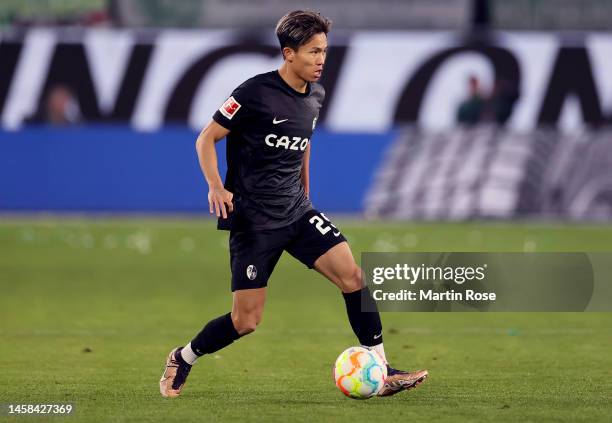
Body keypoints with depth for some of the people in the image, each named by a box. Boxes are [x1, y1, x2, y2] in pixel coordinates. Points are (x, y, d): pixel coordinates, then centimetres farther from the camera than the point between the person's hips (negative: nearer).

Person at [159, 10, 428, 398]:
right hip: (252, 218, -6)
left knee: (352, 275, -13)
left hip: (296, 212, 6)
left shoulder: (315, 96, 7)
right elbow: (206, 139, -8)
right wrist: (216, 186, -22)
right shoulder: (256, 92, -14)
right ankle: (182, 359, 22)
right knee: (246, 321, -5)